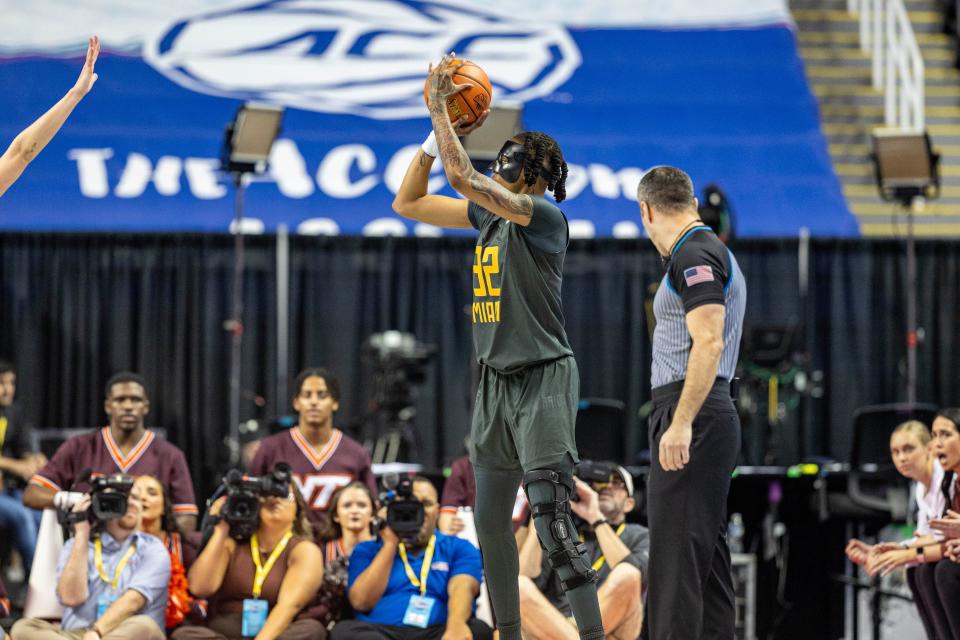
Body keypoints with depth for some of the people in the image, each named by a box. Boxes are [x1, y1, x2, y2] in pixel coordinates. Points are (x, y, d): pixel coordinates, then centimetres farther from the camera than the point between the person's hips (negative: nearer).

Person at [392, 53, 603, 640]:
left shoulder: (546, 216, -13)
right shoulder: (490, 214, 11)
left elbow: (462, 178, -22)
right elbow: (408, 202, 16)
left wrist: (440, 106, -15)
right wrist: (439, 131, 7)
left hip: (544, 381, -9)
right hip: (496, 383, 9)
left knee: (554, 524, -16)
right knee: (491, 524, 13)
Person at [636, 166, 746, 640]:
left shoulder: (694, 255, -11)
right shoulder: (712, 253, 20)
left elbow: (708, 343, -21)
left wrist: (681, 424, -25)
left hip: (689, 415, -10)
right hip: (712, 418, 10)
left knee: (676, 555, -13)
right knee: (707, 557, 10)